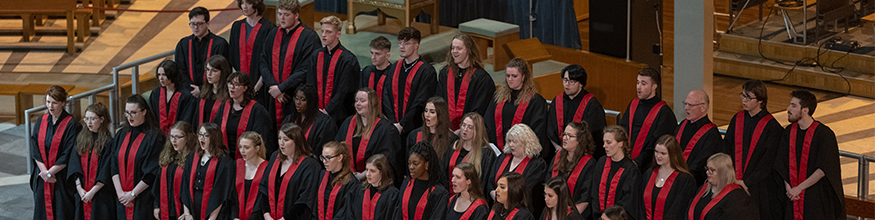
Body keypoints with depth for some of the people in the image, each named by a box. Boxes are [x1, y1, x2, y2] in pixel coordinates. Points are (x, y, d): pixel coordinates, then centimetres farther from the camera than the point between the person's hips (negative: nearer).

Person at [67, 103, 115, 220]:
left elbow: (105, 173, -11)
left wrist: (92, 192, -14)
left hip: (101, 196, -5)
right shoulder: (81, 138, 8)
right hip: (82, 193, 5)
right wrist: (79, 188, -7)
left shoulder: (108, 141, -7)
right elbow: (74, 164, 4)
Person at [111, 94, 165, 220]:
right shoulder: (121, 135, 11)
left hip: (144, 200, -5)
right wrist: (120, 192, -6)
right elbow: (114, 167, 6)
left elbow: (152, 172, -12)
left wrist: (133, 194, -12)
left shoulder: (154, 137, -8)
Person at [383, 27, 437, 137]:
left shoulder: (426, 71, -5)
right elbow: (386, 97, 8)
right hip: (393, 127, 4)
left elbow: (420, 103, -11)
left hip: (414, 128, -4)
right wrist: (393, 122, -6)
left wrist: (402, 125, -14)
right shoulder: (394, 68, 13)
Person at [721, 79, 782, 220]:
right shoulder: (737, 120, 6)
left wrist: (746, 182, -15)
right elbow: (726, 150, 6)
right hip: (734, 184, 4)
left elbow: (767, 162, -12)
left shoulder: (772, 127, -10)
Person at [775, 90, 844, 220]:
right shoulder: (789, 132, 5)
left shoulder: (824, 134, -13)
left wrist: (799, 188, -17)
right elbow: (782, 164, 7)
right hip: (793, 196, 5)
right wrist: (788, 187, -9)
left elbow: (823, 169, -17)